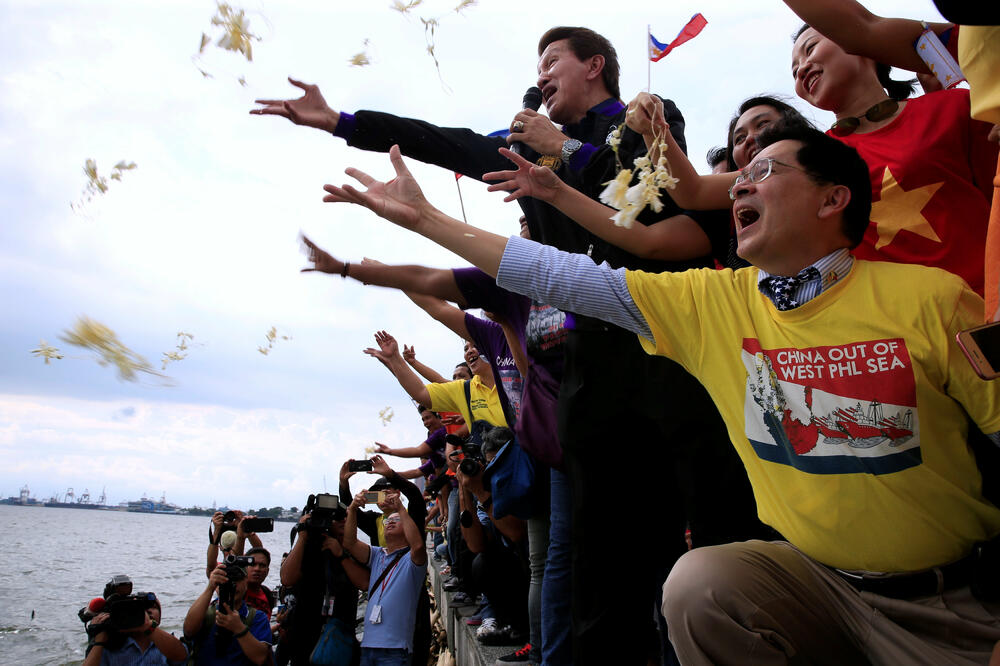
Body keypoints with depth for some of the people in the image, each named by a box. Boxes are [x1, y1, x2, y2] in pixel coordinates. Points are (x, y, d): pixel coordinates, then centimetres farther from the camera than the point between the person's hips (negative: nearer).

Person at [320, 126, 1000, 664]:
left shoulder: (930, 295, -12)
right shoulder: (712, 301, -4)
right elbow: (558, 275, -5)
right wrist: (424, 216, -4)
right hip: (817, 576, 2)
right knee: (699, 584, -22)